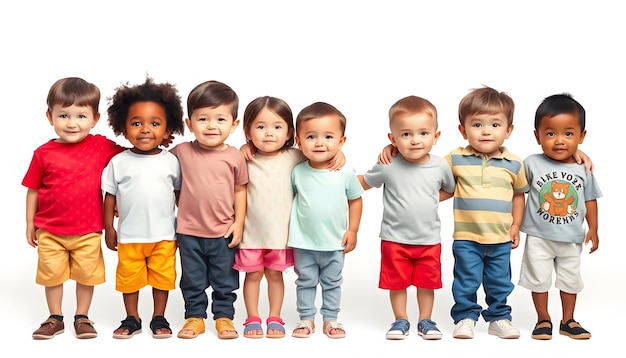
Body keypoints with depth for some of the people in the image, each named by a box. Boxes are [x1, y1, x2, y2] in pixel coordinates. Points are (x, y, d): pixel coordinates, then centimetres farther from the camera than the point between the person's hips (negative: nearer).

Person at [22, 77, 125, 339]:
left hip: (88, 231, 0)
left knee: (87, 274, 10)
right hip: (50, 231, 0)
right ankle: (55, 318, 28)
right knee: (51, 274, 11)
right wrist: (30, 223, 4)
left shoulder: (102, 146, -7)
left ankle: (82, 317, 28)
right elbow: (33, 189, 2)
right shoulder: (44, 153, -7)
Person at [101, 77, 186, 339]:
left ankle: (159, 318, 26)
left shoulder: (171, 161, -3)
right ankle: (132, 319, 27)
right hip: (129, 236, 0)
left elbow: (180, 194, 5)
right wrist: (109, 229, 2)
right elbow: (110, 197, 1)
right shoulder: (119, 162, -5)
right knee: (129, 277, 11)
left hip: (164, 236, 0)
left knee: (162, 277, 10)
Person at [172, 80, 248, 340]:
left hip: (224, 233, 0)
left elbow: (240, 190, 2)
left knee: (225, 281, 14)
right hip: (190, 232, 0)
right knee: (192, 281, 14)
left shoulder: (235, 157, -7)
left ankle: (224, 316, 29)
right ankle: (194, 316, 29)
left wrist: (239, 223, -1)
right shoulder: (181, 152, -6)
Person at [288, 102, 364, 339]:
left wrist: (352, 230, -1)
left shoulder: (346, 173, -11)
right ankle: (306, 318, 27)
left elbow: (355, 200, 1)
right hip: (304, 242, 0)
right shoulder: (297, 173, -9)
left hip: (335, 242, 0)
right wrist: (288, 226, 1)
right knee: (305, 282, 13)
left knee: (332, 283, 15)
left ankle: (330, 319, 28)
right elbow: (288, 197, 6)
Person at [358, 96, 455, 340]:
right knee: (397, 283, 10)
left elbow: (451, 189, 13)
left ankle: (425, 321, 29)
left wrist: (434, 200, 0)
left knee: (427, 283, 13)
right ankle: (401, 321, 28)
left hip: (429, 239, 2)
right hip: (394, 238, -1)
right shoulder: (387, 167, -13)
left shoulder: (440, 166, -7)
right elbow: (363, 183, 2)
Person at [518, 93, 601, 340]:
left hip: (572, 239, 2)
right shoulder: (531, 164, -11)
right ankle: (543, 320, 25)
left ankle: (568, 321, 31)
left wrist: (593, 229, 5)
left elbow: (590, 200, 5)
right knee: (538, 279, 8)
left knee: (570, 280, 15)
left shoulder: (584, 169, -4)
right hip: (539, 237, -2)